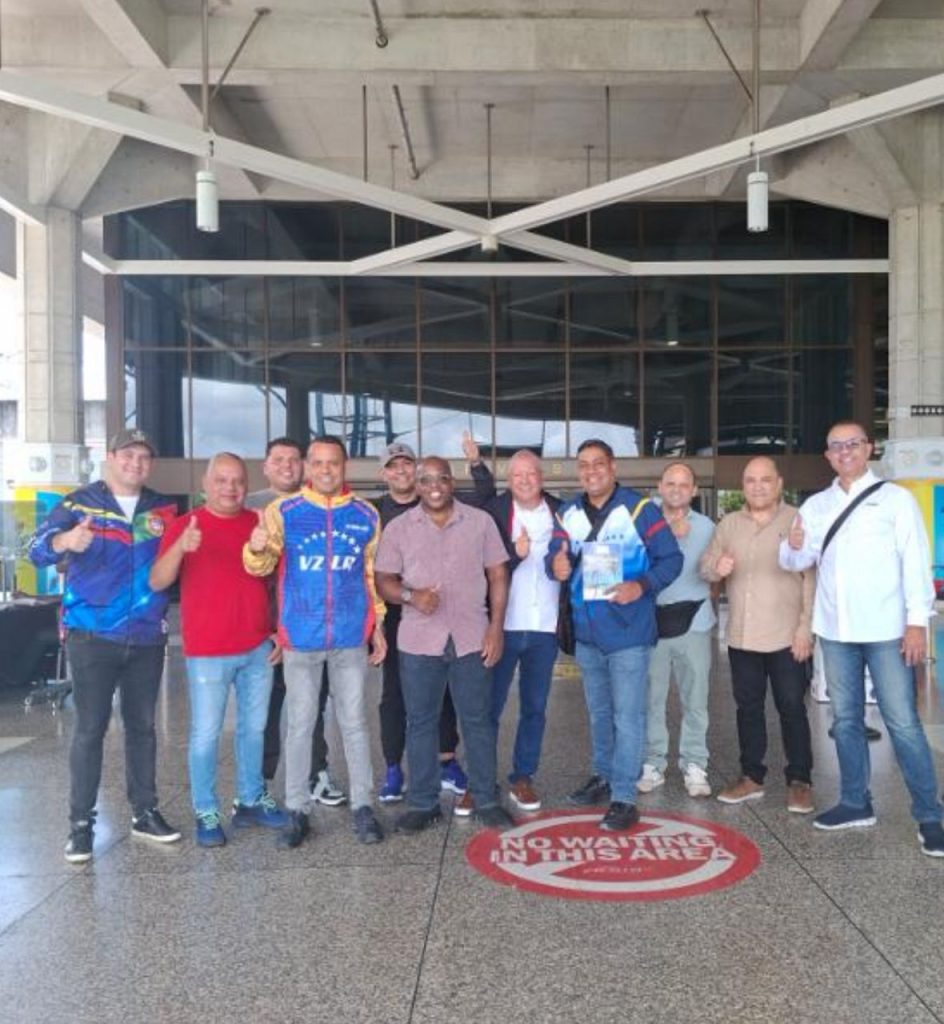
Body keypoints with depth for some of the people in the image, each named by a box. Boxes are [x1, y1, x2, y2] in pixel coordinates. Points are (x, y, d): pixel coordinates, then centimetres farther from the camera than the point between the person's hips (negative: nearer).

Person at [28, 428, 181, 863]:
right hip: (92, 636, -3)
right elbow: (37, 549, -15)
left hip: (147, 637, 4)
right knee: (89, 729, 1)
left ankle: (145, 812, 23)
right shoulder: (79, 503, -4)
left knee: (142, 725, 12)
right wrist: (64, 540, -36)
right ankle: (81, 824, 11)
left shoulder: (164, 509, 7)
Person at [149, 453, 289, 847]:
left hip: (258, 647, 4)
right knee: (205, 734, 1)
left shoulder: (259, 524, 6)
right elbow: (156, 582, -15)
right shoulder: (185, 525, -5)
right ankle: (206, 814, 15)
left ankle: (251, 801, 27)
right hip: (208, 651, -4)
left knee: (253, 728, 14)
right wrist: (180, 547, -34)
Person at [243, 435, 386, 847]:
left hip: (351, 638, 1)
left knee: (354, 723, 9)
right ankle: (297, 811, 18)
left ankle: (362, 806, 20)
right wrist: (256, 548, -32)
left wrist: (379, 626, 9)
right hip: (300, 638, -1)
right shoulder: (283, 511, -3)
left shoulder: (366, 515, 2)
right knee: (299, 725, 8)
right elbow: (261, 567, -9)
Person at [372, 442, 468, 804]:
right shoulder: (375, 512, 3)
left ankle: (447, 762, 22)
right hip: (394, 614, -1)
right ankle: (393, 770, 13)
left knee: (443, 689, 9)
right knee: (394, 693, 4)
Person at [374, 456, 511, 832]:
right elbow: (383, 581, 3)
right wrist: (411, 596, -17)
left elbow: (498, 576, 5)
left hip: (472, 639, 0)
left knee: (477, 720, 8)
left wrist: (496, 627, -3)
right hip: (419, 642, 0)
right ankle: (423, 803, 20)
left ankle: (485, 799, 21)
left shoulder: (480, 521, 3)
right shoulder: (398, 527, 3)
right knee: (420, 723, 8)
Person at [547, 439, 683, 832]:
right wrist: (556, 566, -23)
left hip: (628, 632, -5)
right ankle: (603, 776, 36)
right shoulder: (569, 513, 5)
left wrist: (642, 586, -27)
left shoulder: (639, 508, -11)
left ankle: (624, 797, 6)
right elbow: (554, 554, 1)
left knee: (627, 716, -2)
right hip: (587, 632, 6)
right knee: (598, 712, 20)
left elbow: (671, 558, -11)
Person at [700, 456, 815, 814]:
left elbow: (812, 577, -7)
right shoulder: (728, 524, 10)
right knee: (748, 707, 12)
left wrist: (806, 627, -13)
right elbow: (705, 564, 9)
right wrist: (716, 567, -15)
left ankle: (800, 780, 15)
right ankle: (751, 776, 24)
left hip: (786, 636, -4)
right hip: (741, 636, 4)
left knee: (791, 708, 2)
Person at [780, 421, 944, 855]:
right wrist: (793, 546, -20)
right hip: (835, 629, 4)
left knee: (902, 722, -4)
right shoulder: (816, 505, 10)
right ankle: (855, 803, 25)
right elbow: (796, 561, 4)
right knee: (846, 719, 13)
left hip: (886, 629, -4)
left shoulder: (895, 498, -1)